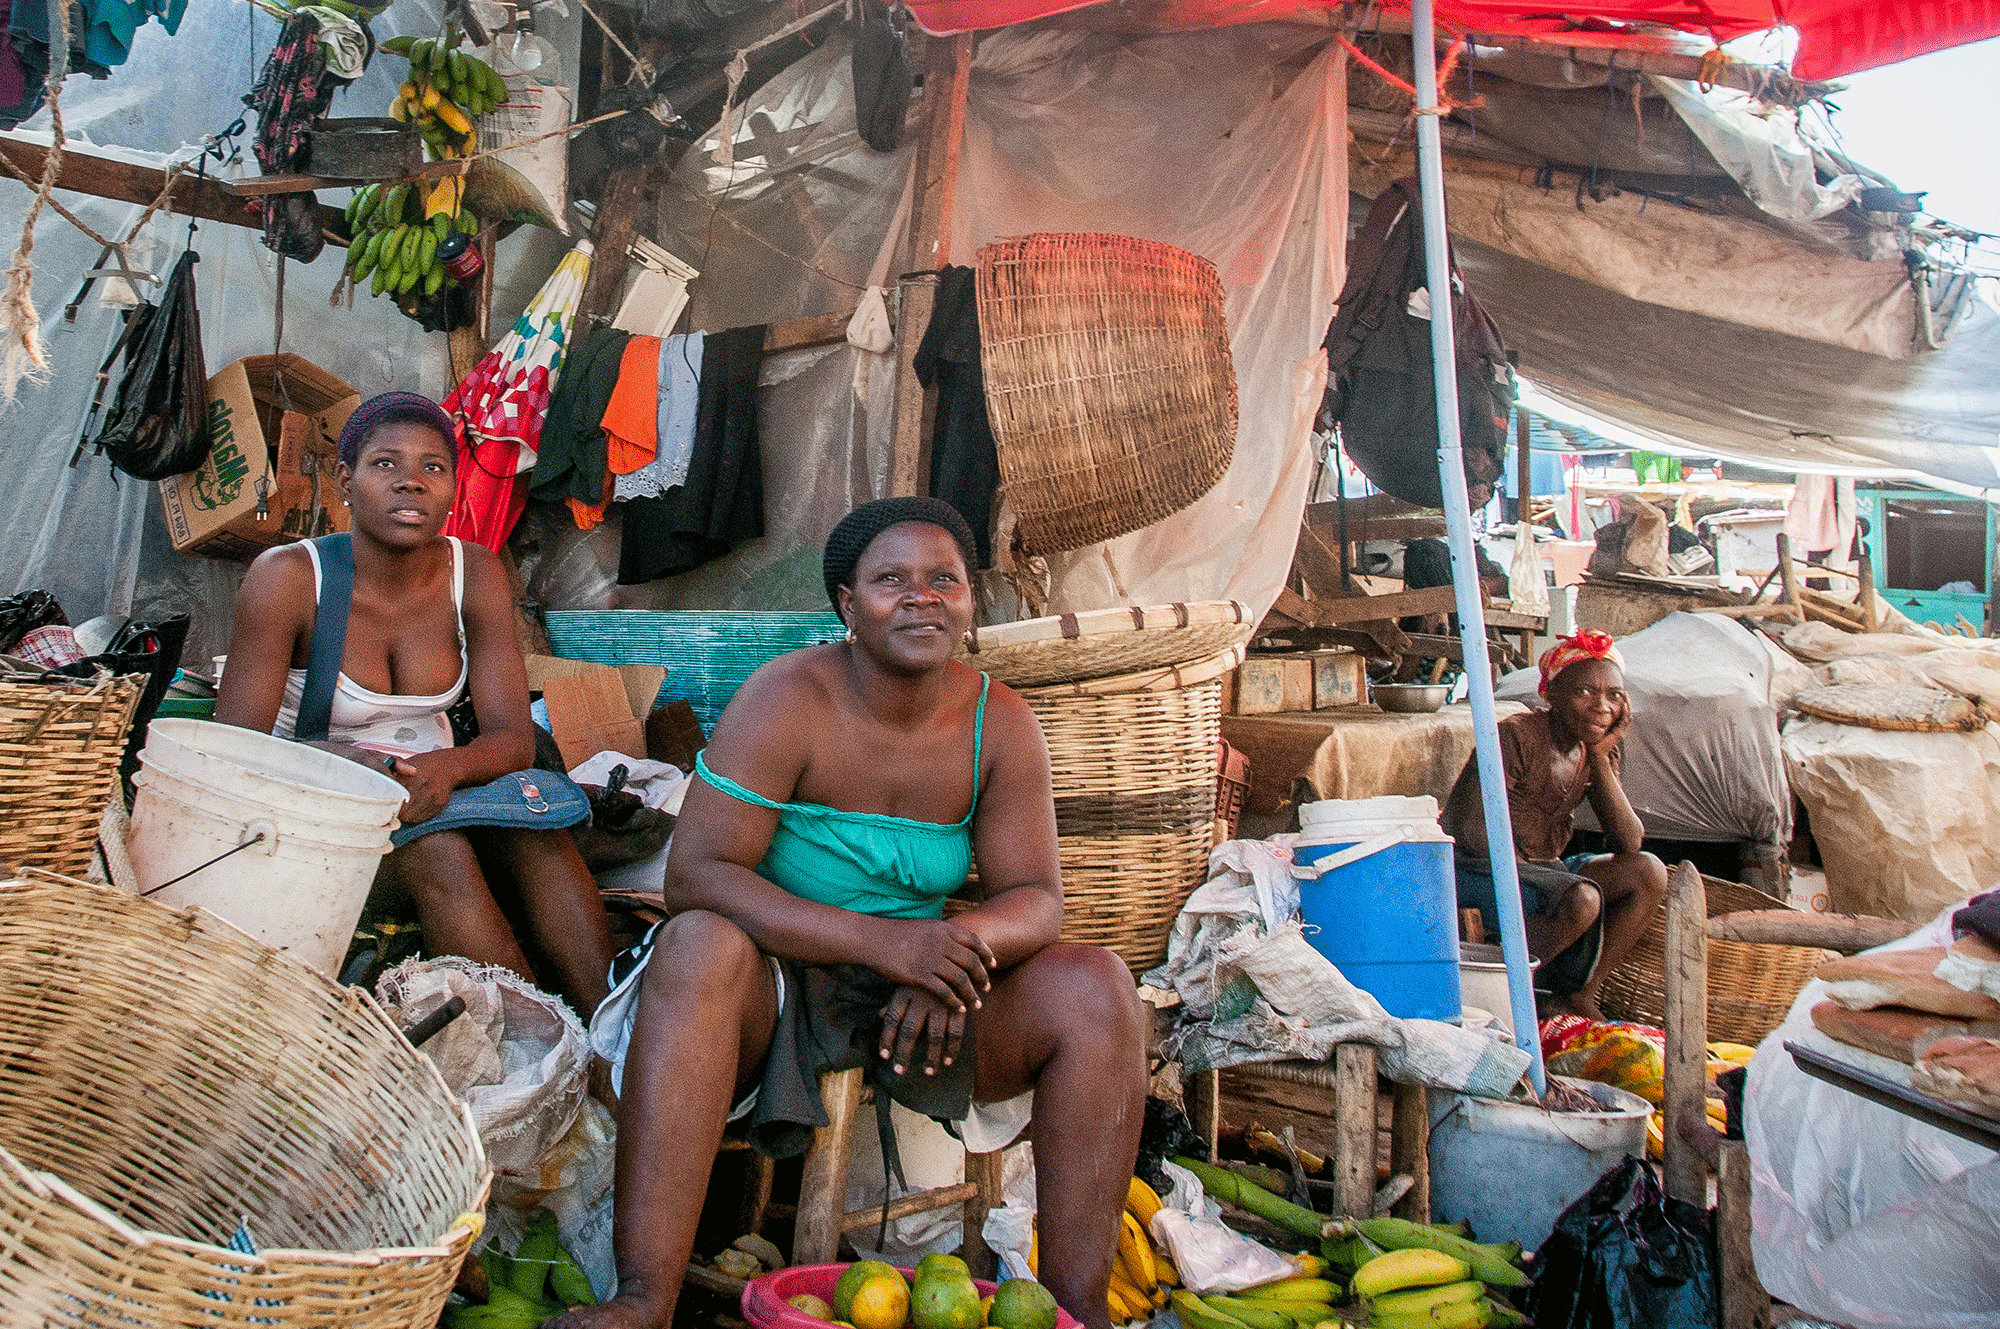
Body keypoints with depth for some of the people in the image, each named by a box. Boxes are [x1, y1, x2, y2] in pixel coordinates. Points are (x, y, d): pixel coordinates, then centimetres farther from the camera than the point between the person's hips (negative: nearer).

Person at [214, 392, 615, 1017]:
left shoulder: (476, 575, -3)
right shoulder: (286, 578, -13)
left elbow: (512, 736, -8)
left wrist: (444, 768, -32)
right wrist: (362, 767, -35)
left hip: (432, 788, 3)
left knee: (536, 826, -28)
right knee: (436, 849, -33)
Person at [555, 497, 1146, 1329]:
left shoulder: (1000, 724, -3)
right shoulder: (788, 700, -15)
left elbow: (1036, 898, -3)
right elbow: (694, 875, -22)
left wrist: (964, 943, -29)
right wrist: (883, 940, -33)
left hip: (918, 1007, 4)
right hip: (776, 986, -3)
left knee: (1097, 988, -17)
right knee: (702, 946, -35)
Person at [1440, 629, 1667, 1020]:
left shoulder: (1598, 748, 5)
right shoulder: (1517, 736, -18)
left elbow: (1629, 843, -4)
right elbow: (1474, 832, -21)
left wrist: (1600, 759, -11)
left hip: (1544, 869, 8)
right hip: (1475, 870, -8)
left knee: (1649, 873, -6)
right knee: (1582, 899, -30)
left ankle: (1579, 996, -1)